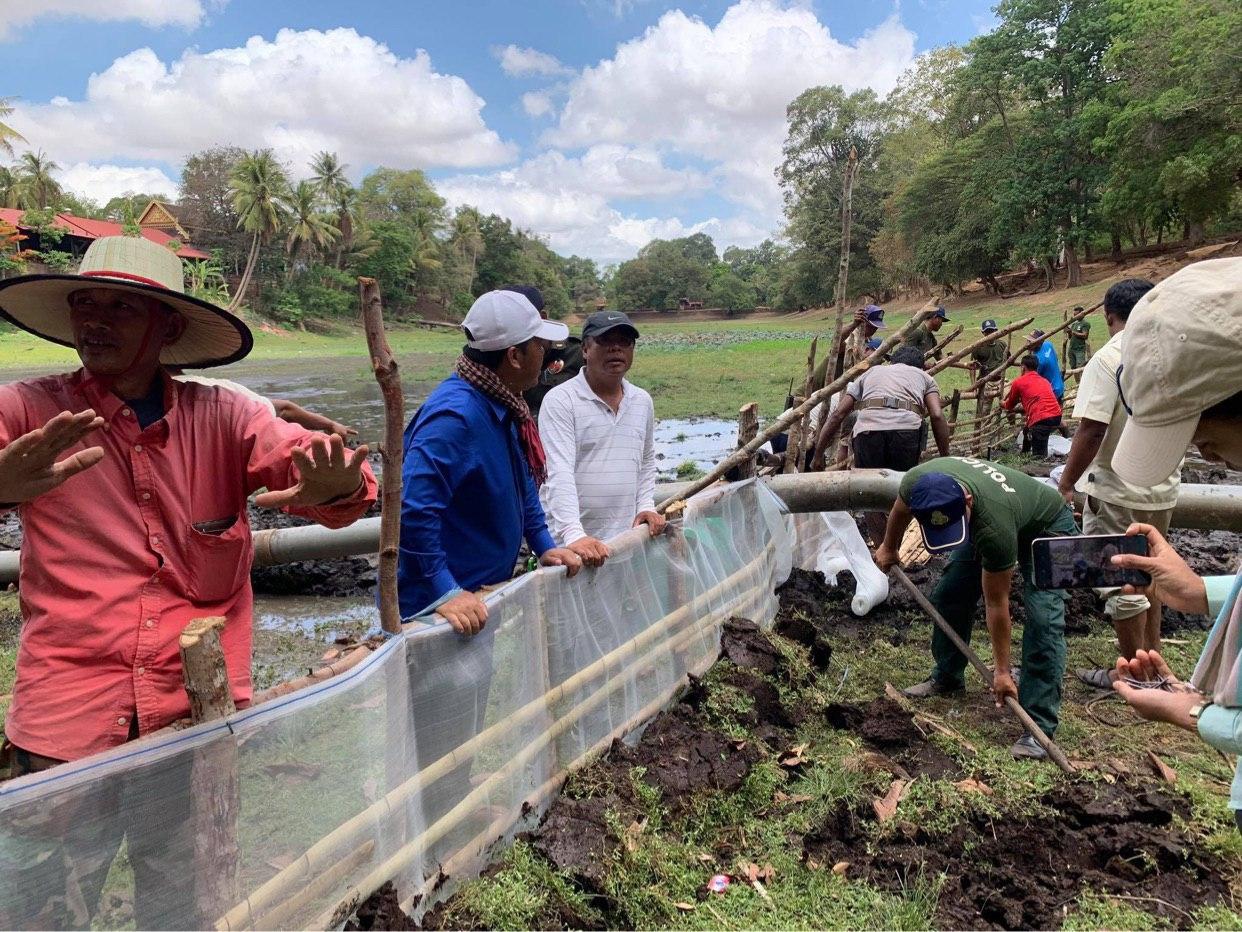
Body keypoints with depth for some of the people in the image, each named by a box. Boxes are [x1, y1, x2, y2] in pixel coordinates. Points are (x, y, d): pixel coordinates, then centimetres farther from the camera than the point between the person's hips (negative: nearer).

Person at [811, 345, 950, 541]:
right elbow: (937, 416, 11)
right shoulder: (923, 376, 32)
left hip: (868, 428, 1)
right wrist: (945, 459, 15)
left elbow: (838, 414, 24)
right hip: (906, 428, -1)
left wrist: (818, 455, 26)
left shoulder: (871, 372, 35)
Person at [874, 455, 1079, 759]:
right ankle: (946, 677, 24)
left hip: (1046, 527, -6)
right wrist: (888, 548, 13)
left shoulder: (995, 528, -44)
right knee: (948, 596, 3)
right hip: (980, 519, 6)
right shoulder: (916, 483, -32)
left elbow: (996, 603, -31)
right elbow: (900, 509, -3)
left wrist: (1002, 671, -21)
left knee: (1043, 619, -20)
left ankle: (1039, 727, -16)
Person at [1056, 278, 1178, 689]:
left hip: (1118, 490, -7)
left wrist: (1065, 484, -15)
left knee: (1120, 583, 4)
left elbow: (1091, 430, -23)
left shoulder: (1109, 360, -18)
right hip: (1164, 487, 7)